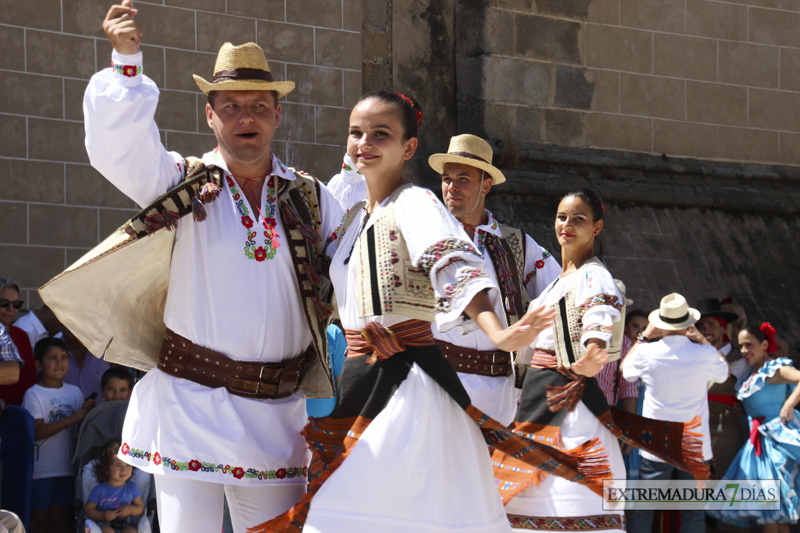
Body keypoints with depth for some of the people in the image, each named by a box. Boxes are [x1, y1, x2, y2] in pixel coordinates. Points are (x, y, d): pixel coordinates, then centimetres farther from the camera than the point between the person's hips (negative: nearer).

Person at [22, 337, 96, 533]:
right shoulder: (34, 394, -7)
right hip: (42, 470, -5)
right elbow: (37, 432, -18)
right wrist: (73, 418, -20)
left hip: (67, 468, 5)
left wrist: (87, 412, -7)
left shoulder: (74, 392, 10)